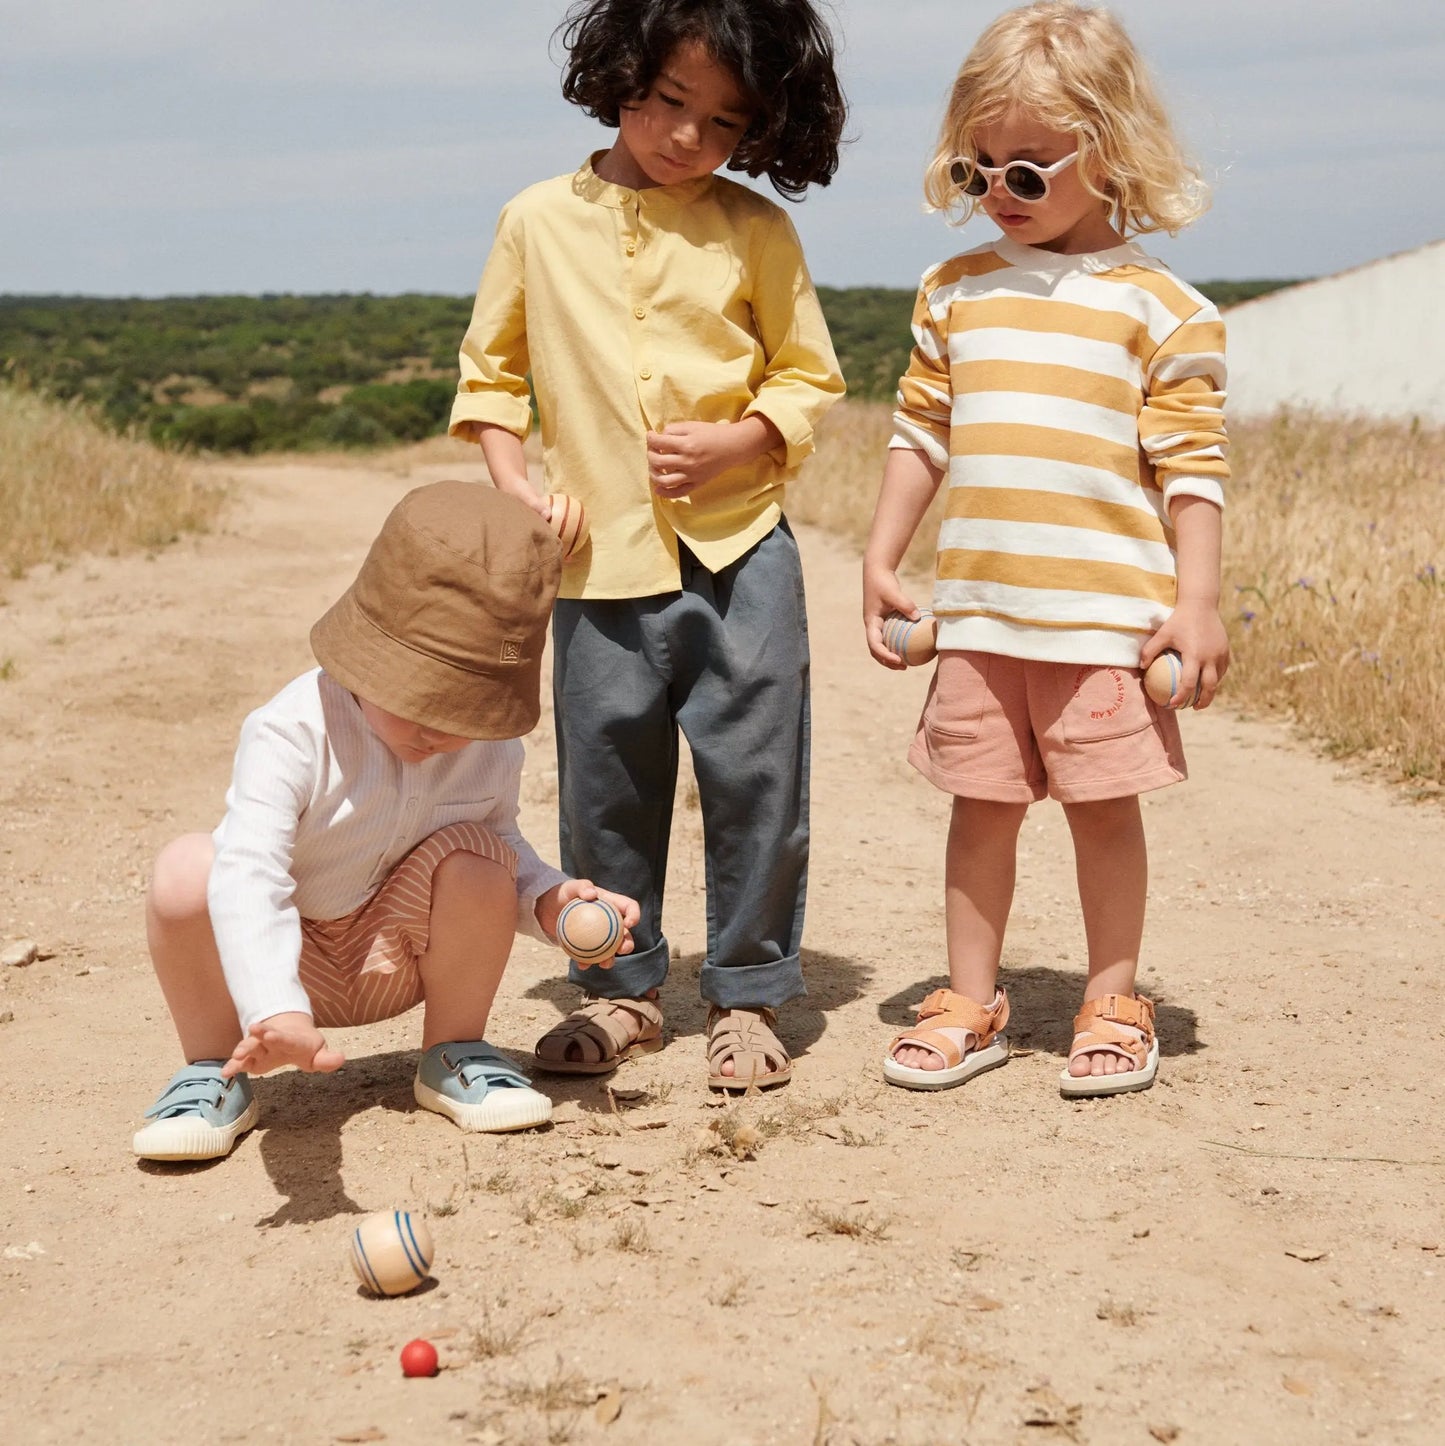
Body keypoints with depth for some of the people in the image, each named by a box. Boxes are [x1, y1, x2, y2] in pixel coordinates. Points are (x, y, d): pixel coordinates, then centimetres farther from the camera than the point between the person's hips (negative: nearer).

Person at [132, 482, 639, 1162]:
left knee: (475, 855, -27)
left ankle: (455, 1055, 0)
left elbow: (503, 844, 7)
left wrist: (549, 900, -17)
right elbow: (249, 877, -41)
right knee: (187, 869, -32)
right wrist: (274, 1011, -57)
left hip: (398, 954, 3)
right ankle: (214, 1070, -6)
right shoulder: (291, 734, -29)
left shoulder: (491, 748, -13)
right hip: (288, 962, -3)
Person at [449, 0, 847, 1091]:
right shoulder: (539, 221, 4)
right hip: (602, 560, 1)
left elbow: (811, 380, 6)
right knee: (606, 785, 9)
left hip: (739, 552, -1)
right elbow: (491, 370, 13)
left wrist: (732, 441, -11)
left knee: (754, 776, 1)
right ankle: (623, 990, 26)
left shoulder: (755, 232, 1)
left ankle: (748, 995, 17)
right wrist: (513, 483, -1)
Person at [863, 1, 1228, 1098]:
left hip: (1107, 615, -3)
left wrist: (1198, 599, -9)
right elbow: (921, 436, 14)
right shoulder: (955, 293, 10)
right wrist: (882, 563, 10)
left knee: (1102, 805, 6)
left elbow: (1191, 463, -4)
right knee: (982, 804, 9)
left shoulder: (1155, 306, -3)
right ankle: (972, 1004, 22)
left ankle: (1112, 1005, 21)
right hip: (978, 613, 4)